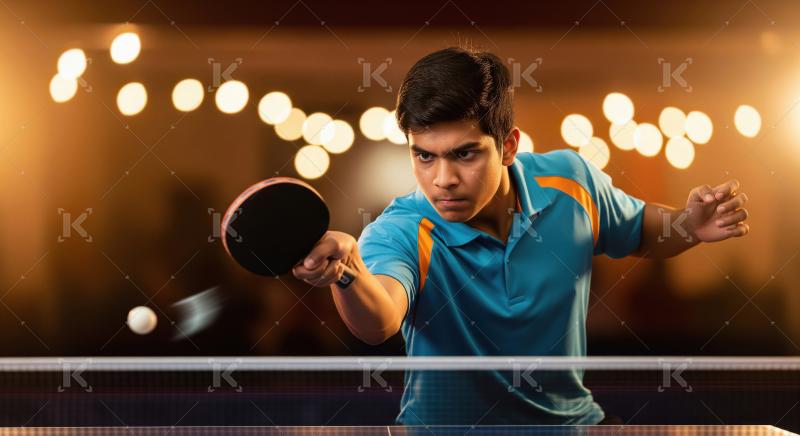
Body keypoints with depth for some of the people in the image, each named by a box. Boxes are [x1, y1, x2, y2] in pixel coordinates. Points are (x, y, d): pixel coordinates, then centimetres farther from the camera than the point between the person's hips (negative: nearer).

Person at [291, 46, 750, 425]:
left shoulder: (571, 181, -11)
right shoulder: (402, 232, -23)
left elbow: (642, 231, 10)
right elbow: (379, 321, -45)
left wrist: (690, 225, -12)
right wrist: (346, 268, -67)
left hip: (570, 414, 1)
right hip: (446, 421, -1)